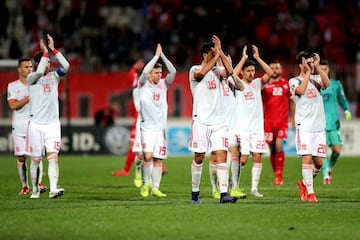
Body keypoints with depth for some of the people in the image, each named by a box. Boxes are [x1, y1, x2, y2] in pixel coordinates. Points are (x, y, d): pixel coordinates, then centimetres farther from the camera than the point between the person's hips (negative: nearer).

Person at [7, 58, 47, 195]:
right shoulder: (12, 86, 5)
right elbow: (12, 105, -7)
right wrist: (28, 98, -17)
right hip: (19, 125, 0)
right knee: (21, 157, 0)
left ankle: (38, 184, -8)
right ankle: (25, 186, 7)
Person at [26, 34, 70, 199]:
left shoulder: (54, 76, 8)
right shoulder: (32, 78, 0)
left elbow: (66, 66, -10)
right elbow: (39, 72, -23)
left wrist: (53, 49, -14)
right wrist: (45, 52, -18)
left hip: (53, 124, 2)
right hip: (36, 124, -2)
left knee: (53, 156, -13)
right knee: (35, 159, 5)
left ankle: (53, 189, -23)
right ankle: (35, 189, 20)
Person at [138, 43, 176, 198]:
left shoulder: (163, 84, 9)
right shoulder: (143, 84, -1)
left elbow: (173, 71, -4)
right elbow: (145, 71, -19)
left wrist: (162, 55, -7)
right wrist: (156, 56, -14)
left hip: (161, 127, 4)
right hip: (147, 127, -4)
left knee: (158, 159, 2)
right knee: (148, 156, -17)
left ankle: (155, 188, 7)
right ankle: (145, 184, -1)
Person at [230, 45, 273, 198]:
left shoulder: (257, 83, 11)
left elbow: (270, 73, -2)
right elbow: (233, 75, -22)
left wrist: (257, 58, -6)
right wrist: (244, 58, -16)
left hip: (257, 128, 4)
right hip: (241, 128, -4)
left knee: (257, 157, -3)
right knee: (243, 158, -10)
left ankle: (254, 188, 1)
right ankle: (235, 186, 5)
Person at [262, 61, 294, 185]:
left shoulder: (286, 84, 8)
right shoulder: (265, 83, 6)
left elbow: (291, 101, 17)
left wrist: (292, 118, 16)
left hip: (282, 119, -1)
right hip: (268, 120, 1)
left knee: (279, 146, -15)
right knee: (272, 149, 3)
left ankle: (279, 176, -10)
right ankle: (276, 176, 12)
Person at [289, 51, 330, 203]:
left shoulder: (315, 79, 13)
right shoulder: (294, 81, 2)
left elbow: (327, 84, -7)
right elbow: (301, 90, -19)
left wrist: (317, 66, -7)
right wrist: (307, 72, -12)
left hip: (319, 126, 4)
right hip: (304, 126, -4)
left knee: (319, 162, 3)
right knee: (307, 158, -12)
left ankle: (304, 183, 27)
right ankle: (310, 193, -9)